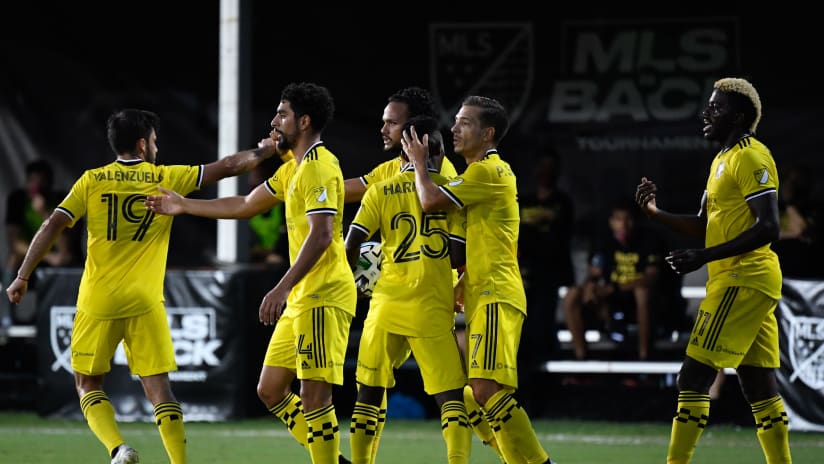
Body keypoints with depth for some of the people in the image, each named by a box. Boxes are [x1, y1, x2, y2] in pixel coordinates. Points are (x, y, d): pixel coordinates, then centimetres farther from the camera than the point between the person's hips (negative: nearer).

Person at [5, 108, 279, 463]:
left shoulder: (92, 181, 3)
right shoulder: (167, 179, 4)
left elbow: (53, 226, -3)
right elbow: (227, 167, 10)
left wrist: (23, 277, 2)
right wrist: (267, 151, 25)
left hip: (96, 301, 0)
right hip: (144, 302, 0)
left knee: (87, 385, 11)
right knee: (158, 388, 4)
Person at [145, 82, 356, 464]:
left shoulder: (319, 167, -12)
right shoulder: (293, 167, 19)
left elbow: (321, 235, -23)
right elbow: (246, 206, 31)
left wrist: (282, 289, -27)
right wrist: (184, 206, 34)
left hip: (323, 298, -10)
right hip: (302, 299, 10)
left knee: (314, 396, -11)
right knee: (270, 391, 10)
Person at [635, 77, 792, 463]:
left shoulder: (751, 158, -12)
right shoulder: (723, 159, 19)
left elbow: (768, 229, -20)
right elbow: (704, 225, 24)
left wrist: (703, 257, -22)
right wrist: (656, 213, 9)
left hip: (742, 281, -10)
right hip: (741, 282, 10)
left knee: (693, 378, -10)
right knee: (758, 384, 8)